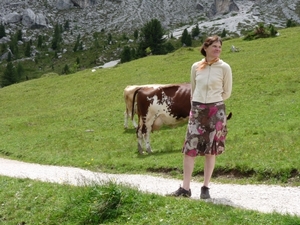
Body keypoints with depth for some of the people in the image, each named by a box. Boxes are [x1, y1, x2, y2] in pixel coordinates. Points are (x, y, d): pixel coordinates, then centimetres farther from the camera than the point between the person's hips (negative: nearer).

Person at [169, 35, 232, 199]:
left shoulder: (224, 68, -3)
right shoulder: (196, 67, 4)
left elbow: (227, 93, 4)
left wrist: (212, 101, 6)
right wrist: (198, 105, 13)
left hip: (216, 110, -2)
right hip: (196, 110, 2)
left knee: (211, 150, 3)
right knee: (189, 148, -2)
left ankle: (205, 187, 12)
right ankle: (185, 188, 3)